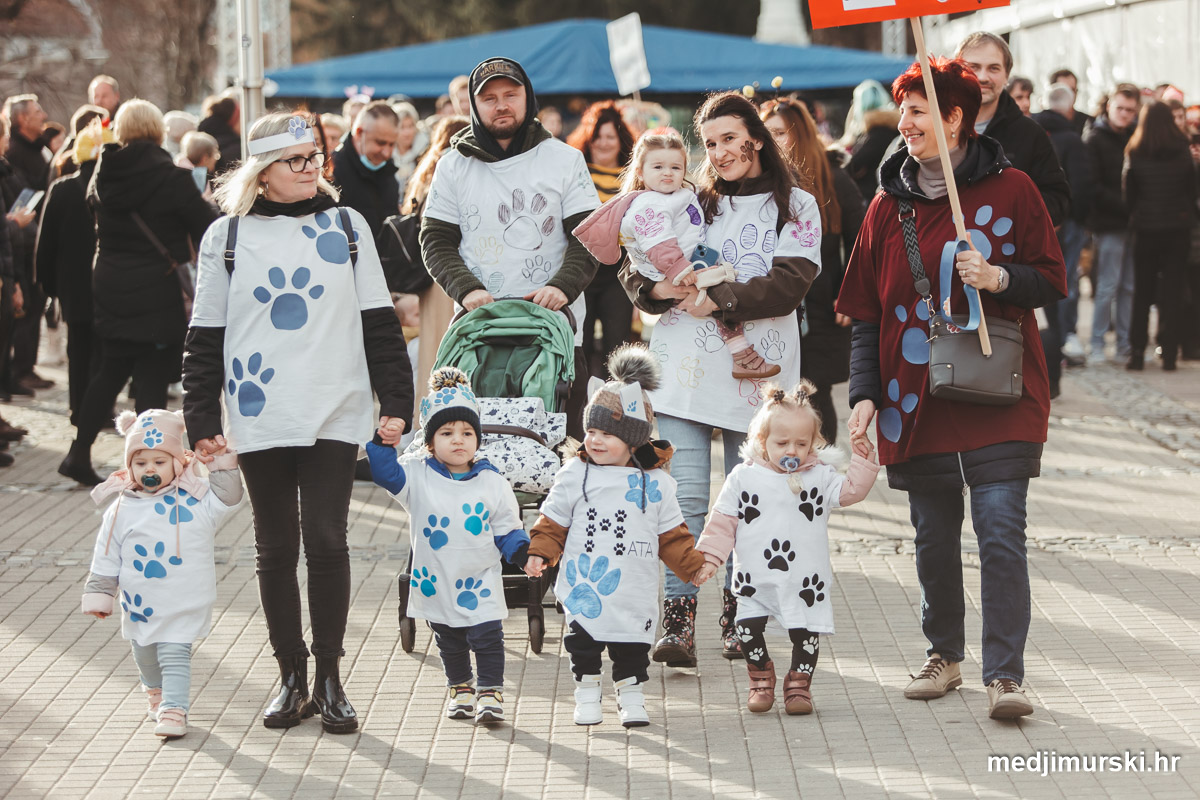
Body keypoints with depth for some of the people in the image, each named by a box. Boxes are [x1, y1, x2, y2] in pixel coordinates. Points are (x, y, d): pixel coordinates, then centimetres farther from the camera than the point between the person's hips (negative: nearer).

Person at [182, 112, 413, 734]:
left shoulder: (346, 227, 7)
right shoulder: (227, 237, 5)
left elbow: (379, 324, 9)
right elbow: (205, 337, 7)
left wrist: (395, 401, 2)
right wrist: (202, 419, 1)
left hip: (335, 415, 0)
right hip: (260, 419, 0)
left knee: (327, 541, -4)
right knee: (276, 548, 6)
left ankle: (330, 678, 7)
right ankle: (292, 677, 15)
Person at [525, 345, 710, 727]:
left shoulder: (655, 482, 2)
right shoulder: (575, 475, 1)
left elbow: (671, 535, 8)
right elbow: (554, 521, 5)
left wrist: (694, 565, 2)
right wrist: (539, 553, -8)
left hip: (634, 591, 0)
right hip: (584, 586, 0)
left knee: (632, 647, 7)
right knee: (583, 640, 6)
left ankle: (631, 695, 21)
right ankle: (587, 694, 20)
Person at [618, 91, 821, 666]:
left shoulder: (796, 207, 8)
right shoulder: (689, 202, 14)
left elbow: (790, 284, -6)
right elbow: (635, 271, 11)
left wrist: (720, 300, -17)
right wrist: (658, 288, -12)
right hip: (685, 363, 1)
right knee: (685, 497, -8)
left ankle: (739, 619, 14)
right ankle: (678, 621, -9)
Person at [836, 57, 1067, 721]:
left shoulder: (1009, 190, 0)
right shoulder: (889, 205, 9)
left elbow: (1052, 283, 2)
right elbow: (866, 311, 11)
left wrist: (1000, 278, -18)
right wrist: (865, 393, 1)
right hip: (916, 403, 3)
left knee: (1001, 533, -10)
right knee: (934, 539, 10)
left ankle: (1005, 674, -9)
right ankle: (944, 655, 27)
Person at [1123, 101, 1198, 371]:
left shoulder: (1135, 154, -8)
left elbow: (1129, 195, -1)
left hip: (1146, 230, 0)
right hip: (1178, 229, 0)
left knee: (1142, 292, 8)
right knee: (1173, 292, 5)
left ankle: (1137, 352, 4)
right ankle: (1169, 353, 2)